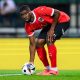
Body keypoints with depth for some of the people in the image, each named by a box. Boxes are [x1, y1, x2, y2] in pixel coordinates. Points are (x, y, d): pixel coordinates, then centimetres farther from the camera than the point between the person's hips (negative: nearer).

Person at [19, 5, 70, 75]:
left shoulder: (40, 11, -32)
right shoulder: (28, 26, -12)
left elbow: (57, 13, -24)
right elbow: (32, 44, -9)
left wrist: (52, 29, -25)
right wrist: (31, 62, -13)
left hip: (62, 20, -7)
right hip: (49, 24, 7)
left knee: (49, 40, -24)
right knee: (39, 43, -4)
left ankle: (54, 70, -17)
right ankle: (47, 69, 9)